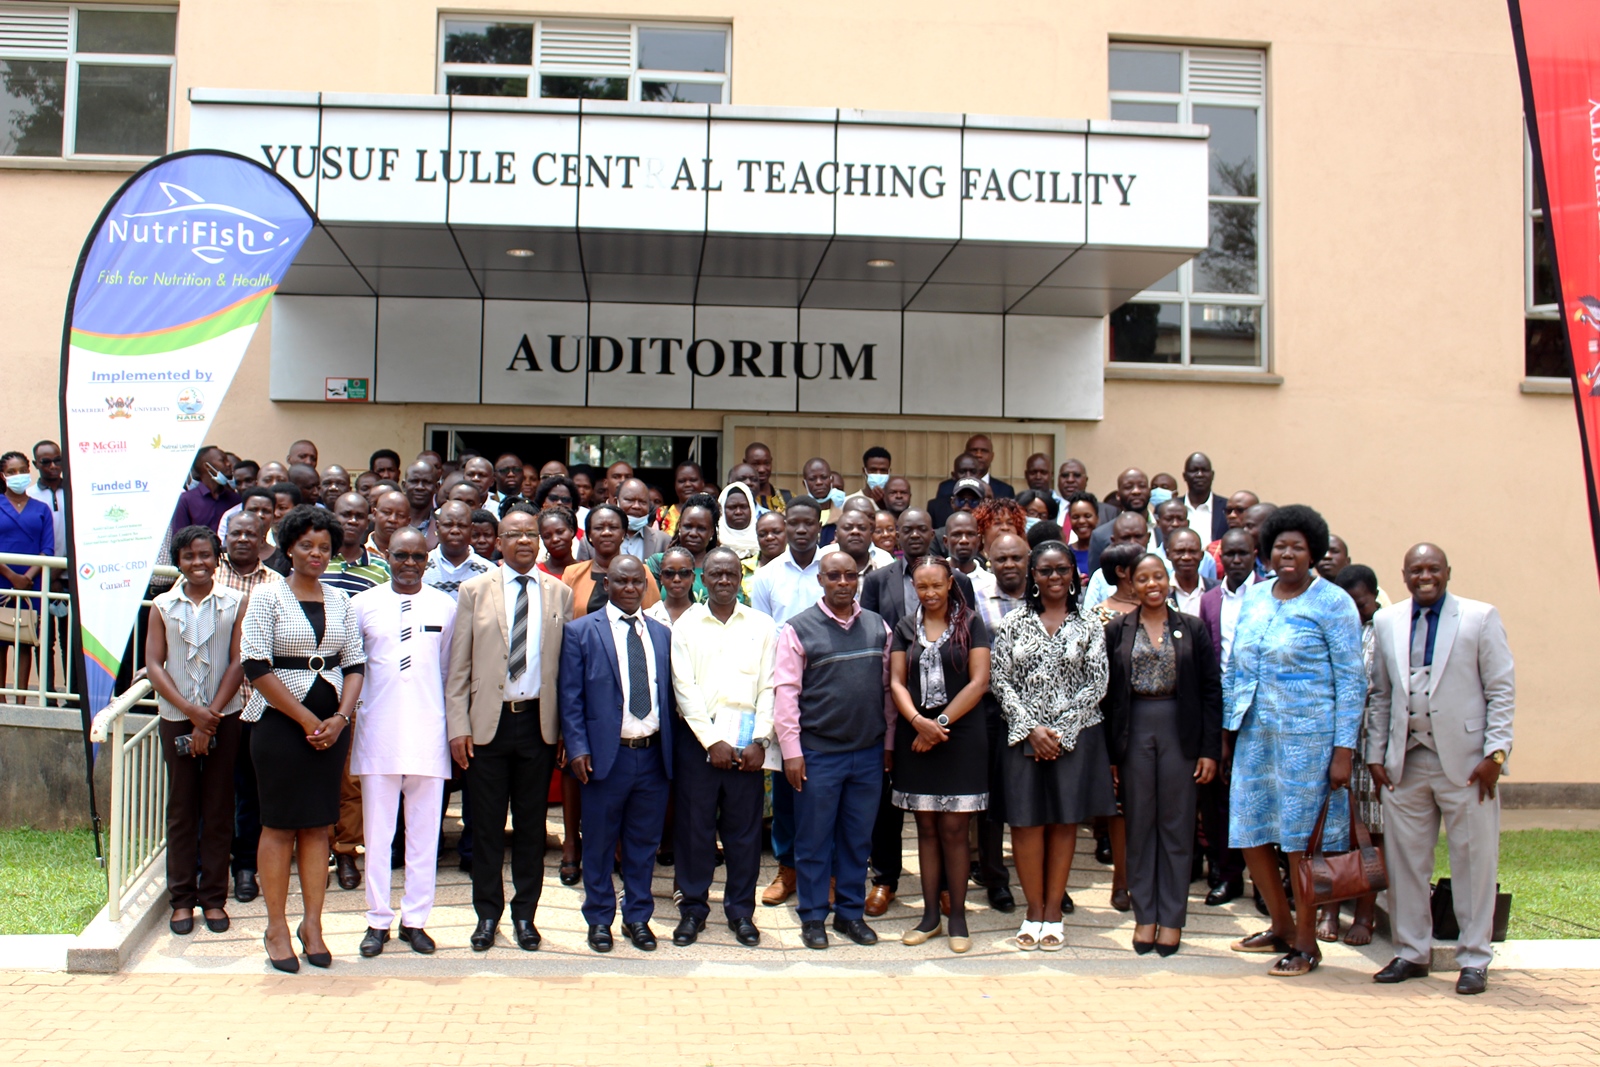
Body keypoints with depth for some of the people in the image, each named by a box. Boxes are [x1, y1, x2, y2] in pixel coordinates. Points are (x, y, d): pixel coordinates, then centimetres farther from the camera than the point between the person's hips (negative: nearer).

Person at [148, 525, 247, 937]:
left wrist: (211, 717, -9)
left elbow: (238, 663, -4)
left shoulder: (236, 603, -1)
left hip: (223, 717, -1)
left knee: (219, 810, 4)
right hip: (176, 718, 1)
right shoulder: (163, 606, 3)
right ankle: (181, 899, 14)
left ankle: (214, 898, 13)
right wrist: (191, 710, -11)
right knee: (181, 809, 6)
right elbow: (154, 664, 0)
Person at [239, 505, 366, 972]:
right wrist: (306, 719, -12)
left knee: (319, 824, 6)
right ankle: (276, 928, 10)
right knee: (279, 824, 1)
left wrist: (340, 717, -8)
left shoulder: (340, 601, 10)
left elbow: (355, 664, 9)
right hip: (280, 722, -4)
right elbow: (256, 666, -10)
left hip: (331, 725, 4)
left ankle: (312, 924, 14)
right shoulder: (267, 596, -3)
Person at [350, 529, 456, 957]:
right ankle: (378, 919, 15)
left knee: (424, 833, 5)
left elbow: (449, 669, 11)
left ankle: (416, 919, 15)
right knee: (376, 832, 5)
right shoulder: (362, 604, 3)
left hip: (428, 731, 1)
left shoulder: (445, 606, 5)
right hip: (378, 731, 0)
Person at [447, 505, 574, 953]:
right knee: (486, 824, 6)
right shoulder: (474, 591, 3)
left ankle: (525, 913, 21)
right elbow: (458, 666, 1)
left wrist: (568, 727, 0)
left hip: (539, 722, 1)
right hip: (488, 722, -1)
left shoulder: (559, 594, 6)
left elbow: (569, 664, 5)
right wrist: (458, 726, -6)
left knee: (531, 824, 9)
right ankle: (487, 914, 19)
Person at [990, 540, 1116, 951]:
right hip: (1023, 734, 0)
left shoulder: (1089, 626, 4)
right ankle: (1034, 911, 11)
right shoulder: (1013, 623, 4)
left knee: (1065, 821, 3)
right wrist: (1032, 728, -10)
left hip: (1075, 735, 0)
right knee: (1027, 820, -1)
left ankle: (1053, 911, 12)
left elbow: (1096, 684, -1)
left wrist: (1061, 730, -10)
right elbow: (1000, 679, 0)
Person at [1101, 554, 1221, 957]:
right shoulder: (1117, 630, 4)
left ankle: (1171, 917, 12)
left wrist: (1210, 749, -4)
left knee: (1176, 824, 4)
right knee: (1139, 824, 6)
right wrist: (1108, 751, -3)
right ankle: (1144, 915, 14)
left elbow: (1211, 691, 2)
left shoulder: (1192, 629, 3)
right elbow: (1106, 693, 3)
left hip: (1179, 731, 0)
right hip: (1133, 731, 0)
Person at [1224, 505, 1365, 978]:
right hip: (1255, 734, 6)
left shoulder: (1332, 602, -4)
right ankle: (1281, 926, 28)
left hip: (1307, 735, -5)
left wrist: (1343, 751, -12)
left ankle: (1305, 943, 15)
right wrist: (1226, 731, 11)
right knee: (1250, 831, 8)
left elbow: (1351, 679, -6)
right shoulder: (1254, 597, 12)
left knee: (1301, 839, 0)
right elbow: (1234, 668, 17)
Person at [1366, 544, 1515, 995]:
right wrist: (1375, 754, 8)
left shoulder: (1481, 618, 0)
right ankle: (1412, 952, 19)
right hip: (1405, 762, 3)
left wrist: (1495, 753, -8)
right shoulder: (1386, 622, 11)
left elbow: (1502, 690, -1)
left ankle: (1474, 958, 14)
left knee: (1474, 860, 3)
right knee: (1404, 859, 7)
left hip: (1466, 761, -3)